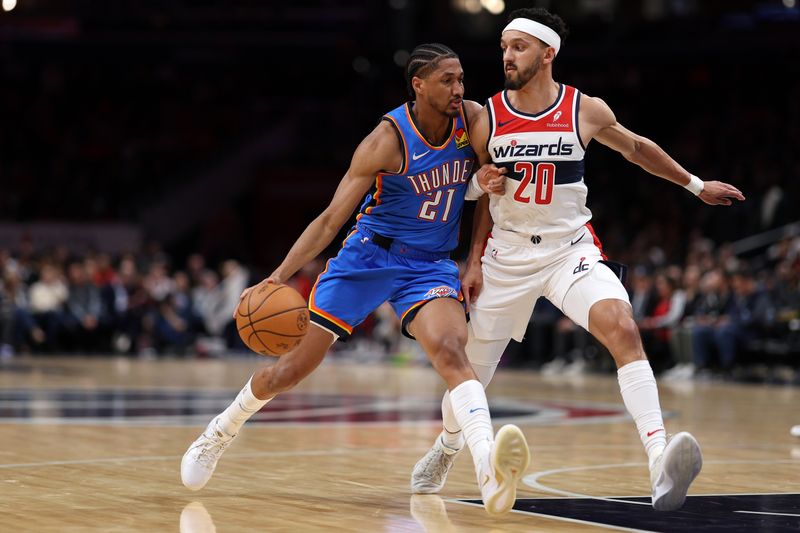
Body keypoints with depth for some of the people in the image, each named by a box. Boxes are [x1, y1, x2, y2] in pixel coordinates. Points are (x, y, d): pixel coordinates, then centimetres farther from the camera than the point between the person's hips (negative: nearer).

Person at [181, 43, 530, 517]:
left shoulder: (473, 118, -6)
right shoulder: (387, 140, -18)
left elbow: (491, 169, 15)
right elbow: (331, 219, -16)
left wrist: (489, 180, -11)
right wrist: (279, 276, -27)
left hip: (431, 266, 2)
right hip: (368, 257, -2)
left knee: (451, 351, -29)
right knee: (292, 367, 4)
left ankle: (490, 473, -49)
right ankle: (219, 434, 32)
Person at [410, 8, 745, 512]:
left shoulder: (587, 111, -6)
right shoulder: (488, 118, -5)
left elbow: (637, 149, 13)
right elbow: (484, 194, 8)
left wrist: (697, 185, 21)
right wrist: (473, 261, 3)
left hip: (571, 248, -1)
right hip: (508, 254, 1)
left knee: (622, 328, -28)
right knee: (473, 366, 10)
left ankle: (660, 465, -38)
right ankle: (446, 448, 43)